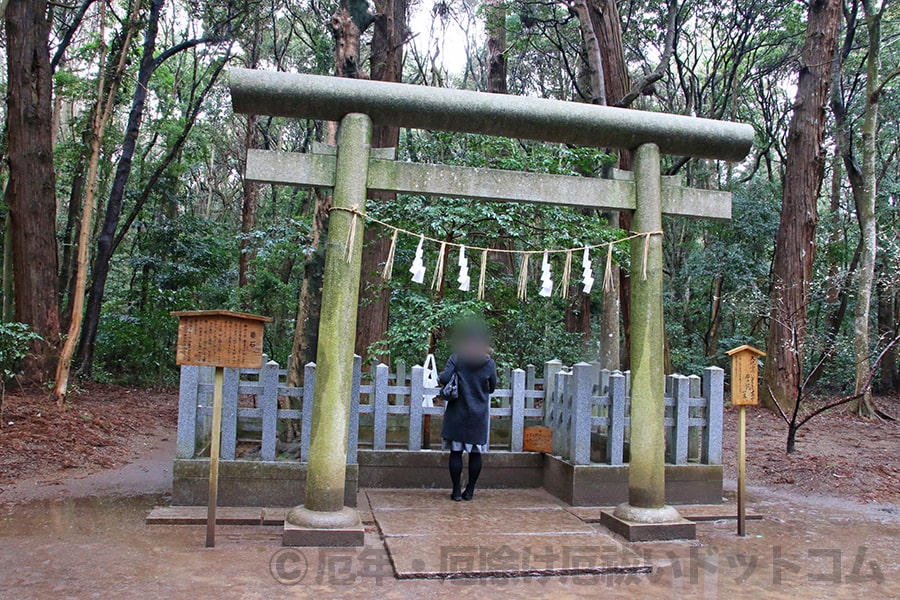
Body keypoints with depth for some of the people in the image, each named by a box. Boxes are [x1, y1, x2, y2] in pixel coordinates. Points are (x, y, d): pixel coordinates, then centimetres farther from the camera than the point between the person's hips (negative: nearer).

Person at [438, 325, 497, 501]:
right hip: (479, 415, 1)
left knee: (456, 451, 6)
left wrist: (438, 377, 6)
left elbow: (444, 379, -15)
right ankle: (469, 491, 16)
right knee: (475, 452, 10)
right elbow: (492, 388, 7)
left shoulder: (456, 359, -7)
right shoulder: (489, 363, -2)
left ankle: (457, 491, 8)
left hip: (458, 413, -1)